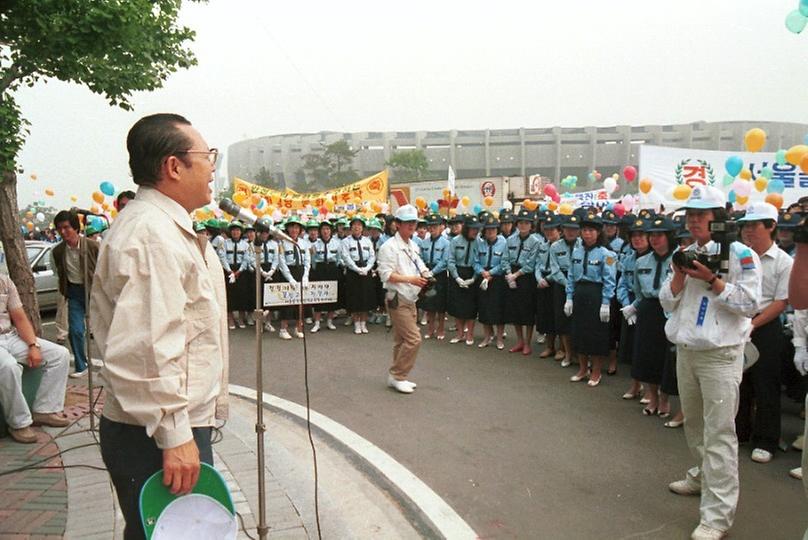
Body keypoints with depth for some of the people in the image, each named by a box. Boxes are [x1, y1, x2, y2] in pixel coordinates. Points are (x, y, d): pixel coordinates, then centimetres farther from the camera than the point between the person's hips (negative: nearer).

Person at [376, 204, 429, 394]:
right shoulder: (389, 247, -11)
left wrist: (425, 274, -2)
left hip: (410, 300, 8)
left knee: (402, 341, 13)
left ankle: (397, 378, 22)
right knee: (413, 339, -12)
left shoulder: (413, 246, 15)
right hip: (398, 300, -8)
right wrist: (410, 279, -27)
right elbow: (387, 274, -19)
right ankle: (397, 376, 0)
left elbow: (419, 267, 21)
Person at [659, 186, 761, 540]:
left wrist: (711, 279, -19)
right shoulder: (687, 253, 13)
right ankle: (705, 476, 41)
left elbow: (749, 303, -15)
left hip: (721, 354, -7)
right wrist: (679, 275, -7)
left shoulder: (739, 254, -8)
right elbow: (667, 301, 10)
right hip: (686, 350, 7)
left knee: (718, 432, -6)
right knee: (694, 424, 20)